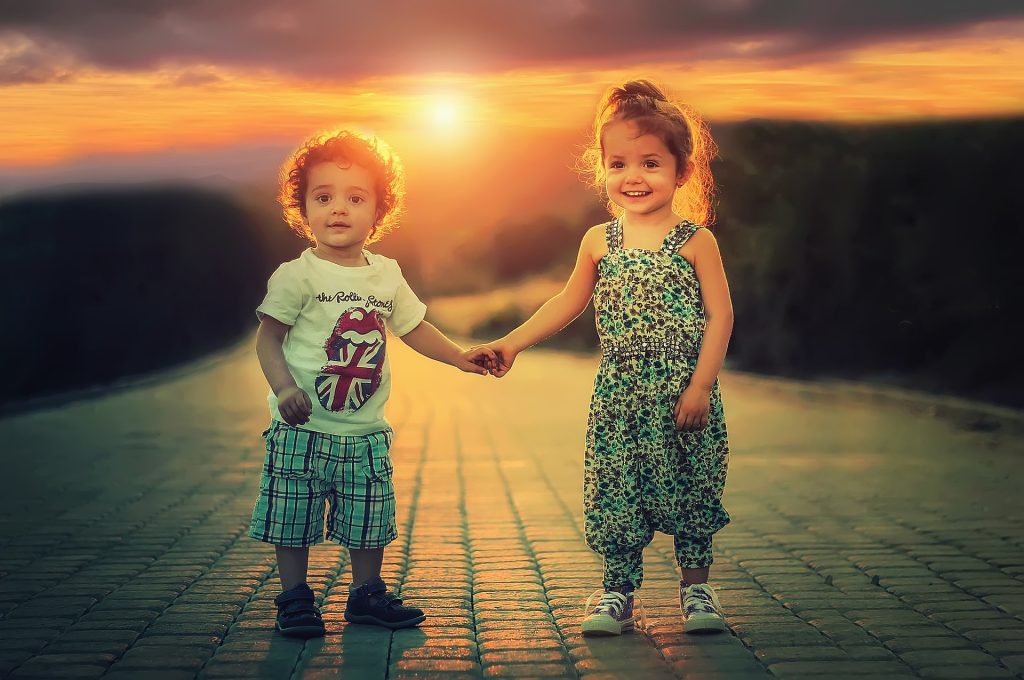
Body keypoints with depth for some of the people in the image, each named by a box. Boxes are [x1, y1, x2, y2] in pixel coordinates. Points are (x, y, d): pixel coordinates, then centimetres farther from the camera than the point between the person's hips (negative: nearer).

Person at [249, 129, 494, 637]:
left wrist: (459, 357, 15)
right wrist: (284, 388, -20)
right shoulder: (298, 275, -9)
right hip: (302, 429, -4)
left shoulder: (387, 275, 7)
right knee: (292, 518, 3)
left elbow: (412, 327, 20)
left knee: (368, 520, 11)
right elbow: (268, 336, -7)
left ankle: (367, 594, 26)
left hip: (366, 431, 4)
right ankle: (294, 599, 18)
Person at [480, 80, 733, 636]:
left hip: (682, 396, -2)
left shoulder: (695, 241, -4)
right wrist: (513, 342, 12)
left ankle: (696, 585, 23)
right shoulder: (599, 242, 5)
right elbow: (570, 302, 17)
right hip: (618, 397, 2)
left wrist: (701, 386, -11)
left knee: (689, 488, 6)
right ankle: (618, 589, 17)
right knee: (614, 492, 3)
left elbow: (720, 315, -5)